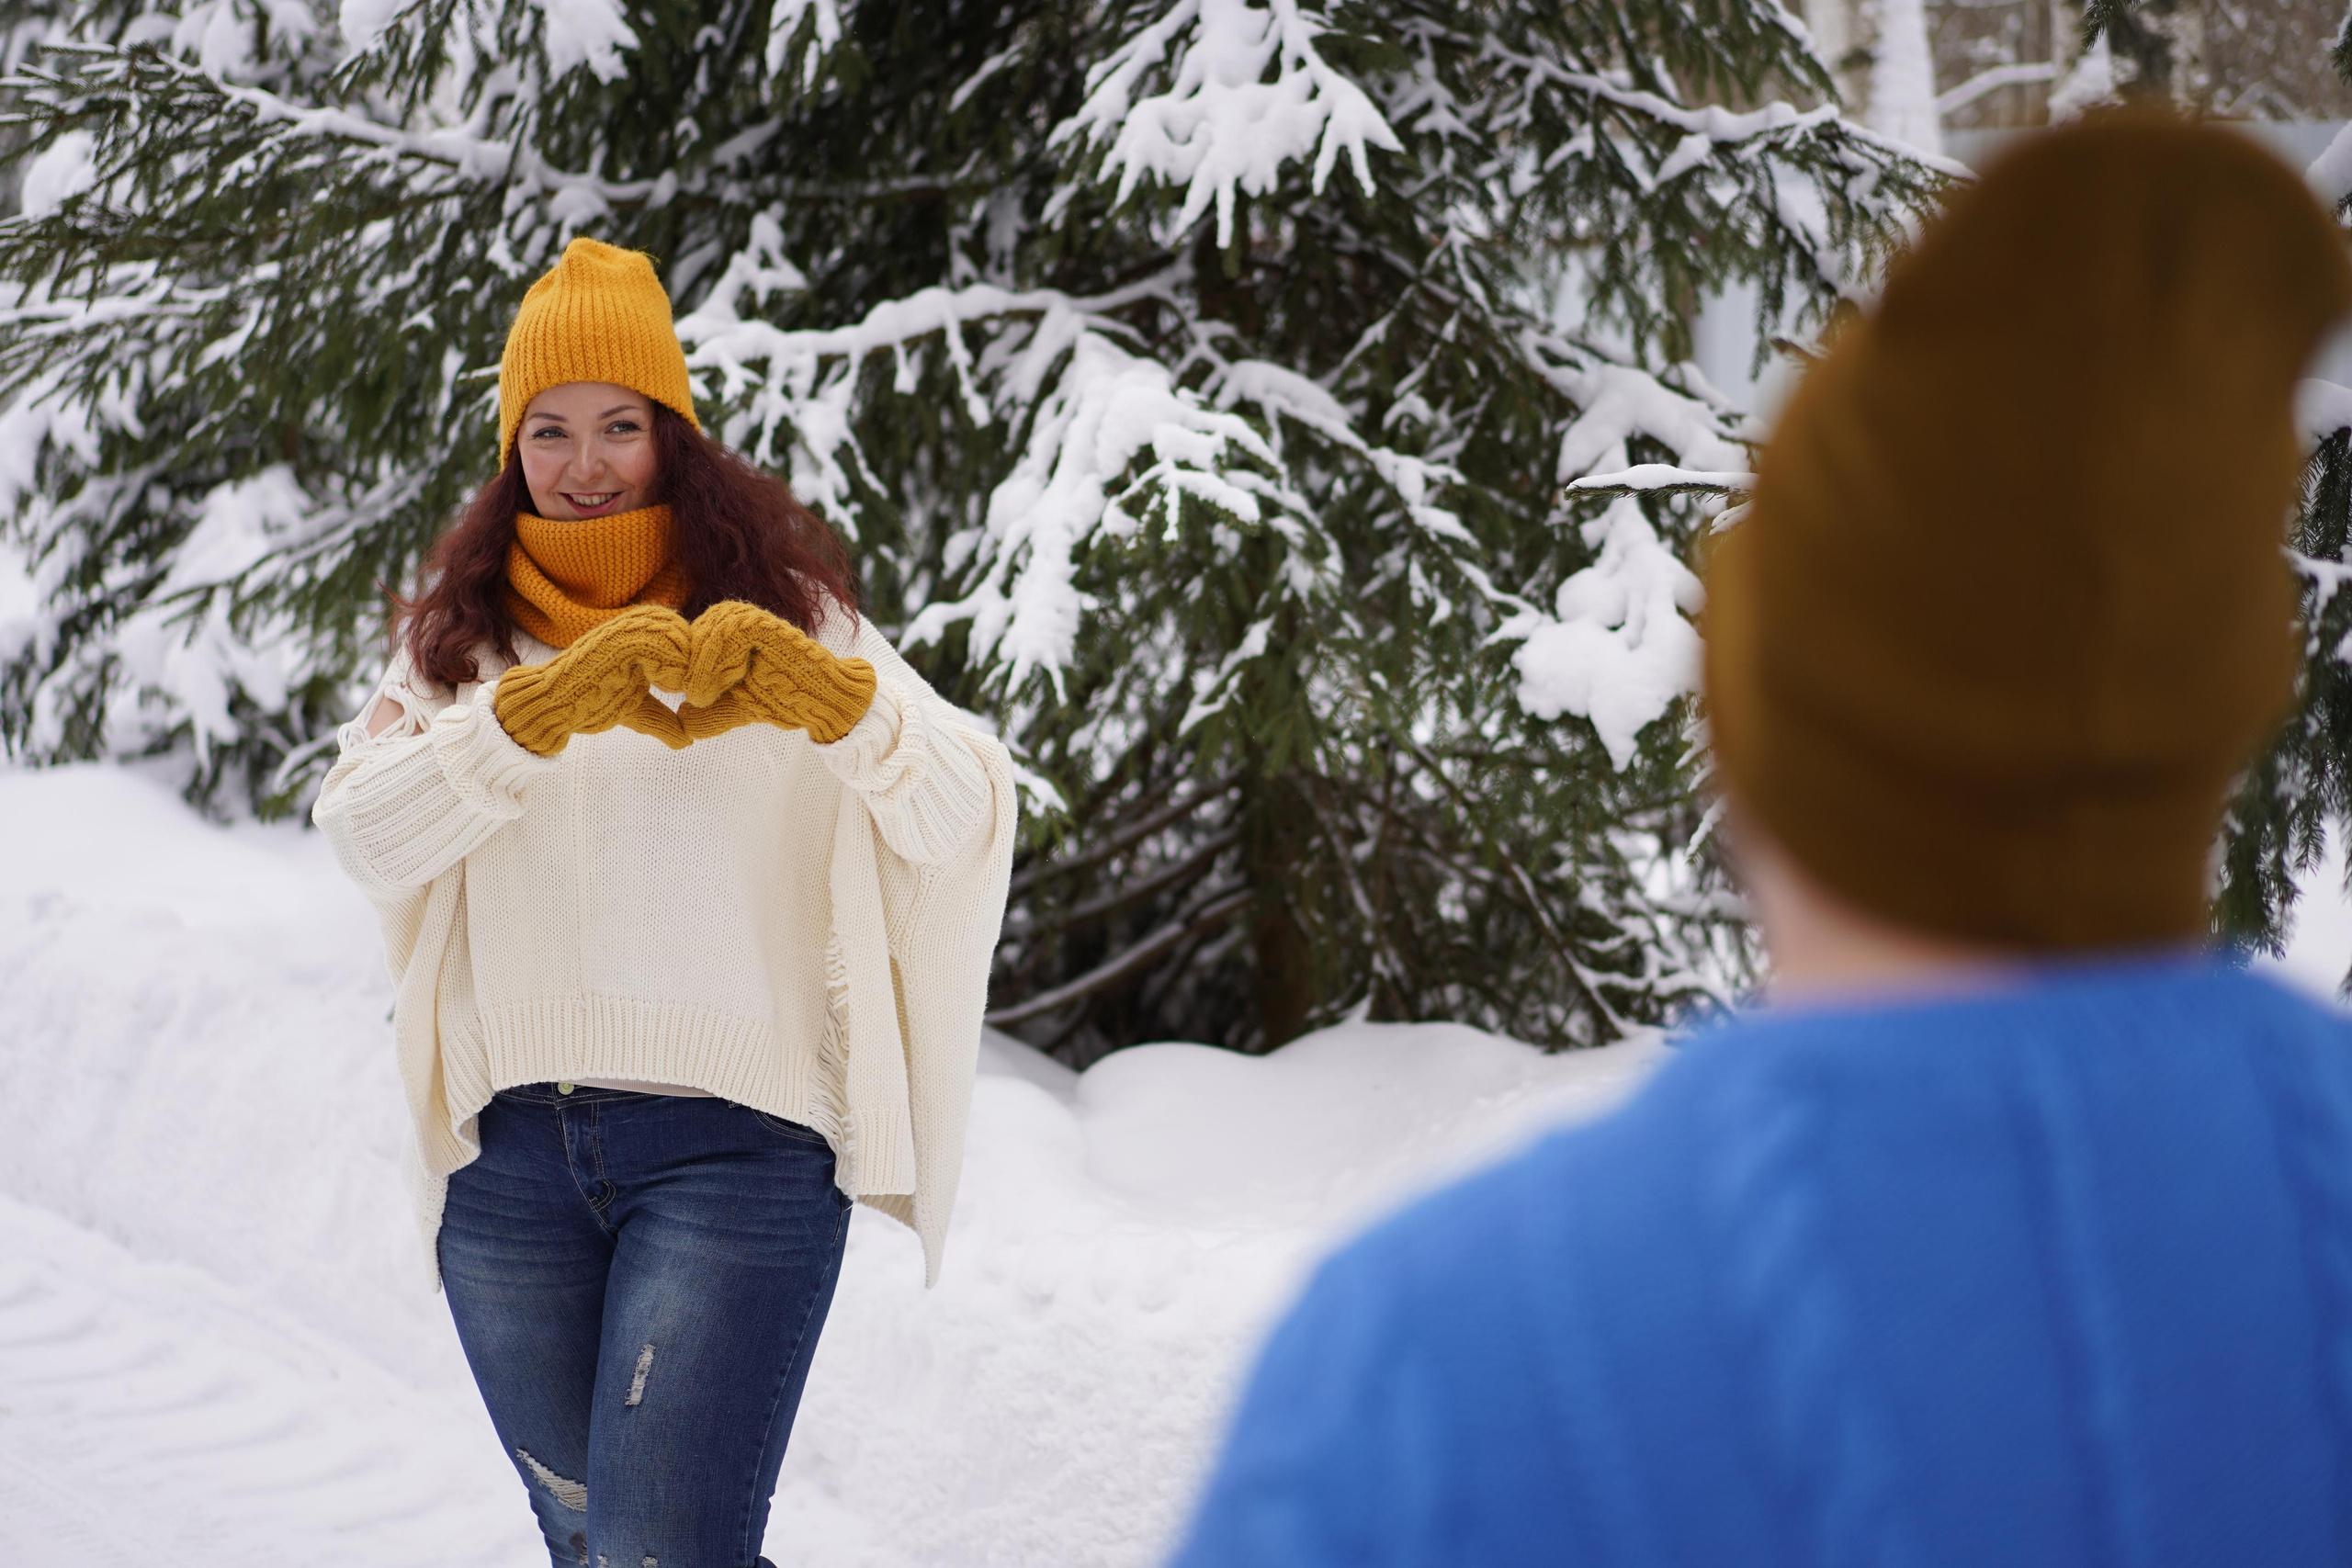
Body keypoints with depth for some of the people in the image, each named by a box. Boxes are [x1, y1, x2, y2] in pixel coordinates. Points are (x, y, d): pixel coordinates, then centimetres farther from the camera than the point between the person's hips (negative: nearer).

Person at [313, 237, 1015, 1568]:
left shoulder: (777, 601, 4)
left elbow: (966, 816, -9)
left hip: (733, 1142, -4)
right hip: (510, 1150, 4)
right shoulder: (463, 632, 10)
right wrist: (548, 705, -22)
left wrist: (821, 694, -28)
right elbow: (365, 834, -8)